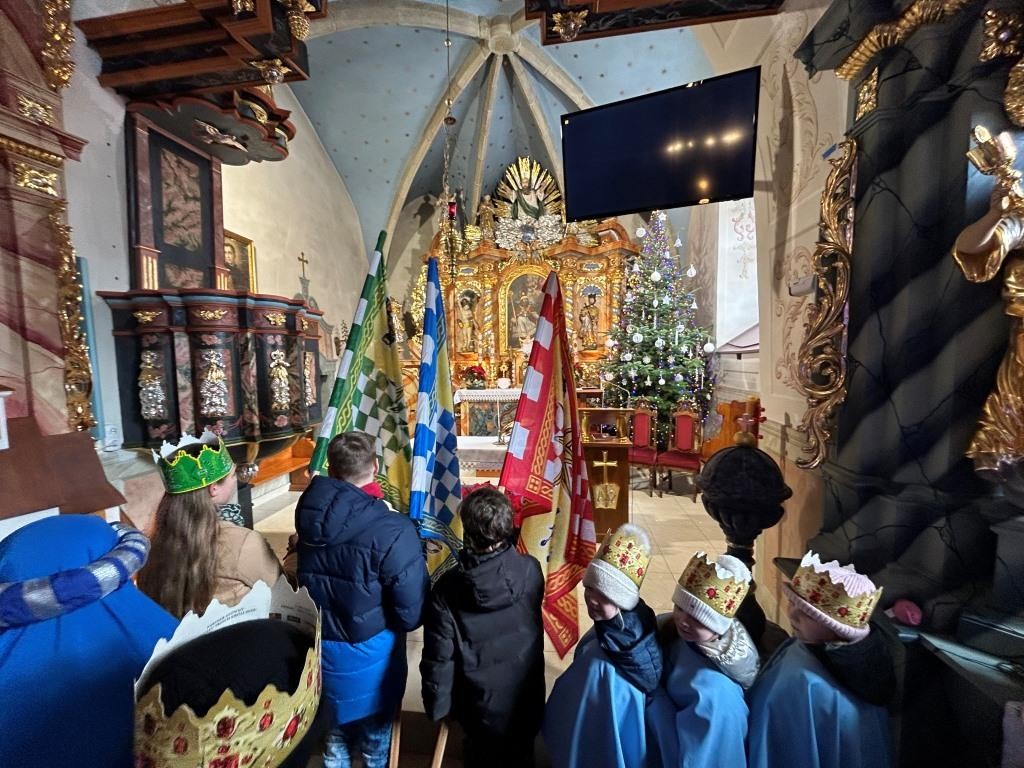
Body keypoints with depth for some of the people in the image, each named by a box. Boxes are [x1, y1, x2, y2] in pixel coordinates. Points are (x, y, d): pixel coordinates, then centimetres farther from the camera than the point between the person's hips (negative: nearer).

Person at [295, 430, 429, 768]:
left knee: (336, 732, 32)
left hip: (320, 647, 5)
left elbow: (305, 576, 3)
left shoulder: (309, 513, -14)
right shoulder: (392, 531, -32)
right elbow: (411, 612, -22)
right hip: (369, 654, -5)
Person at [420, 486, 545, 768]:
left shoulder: (448, 589, -26)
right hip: (526, 699, 1)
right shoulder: (530, 570, -23)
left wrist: (436, 705, 1)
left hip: (479, 704, -1)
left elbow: (439, 657, -18)